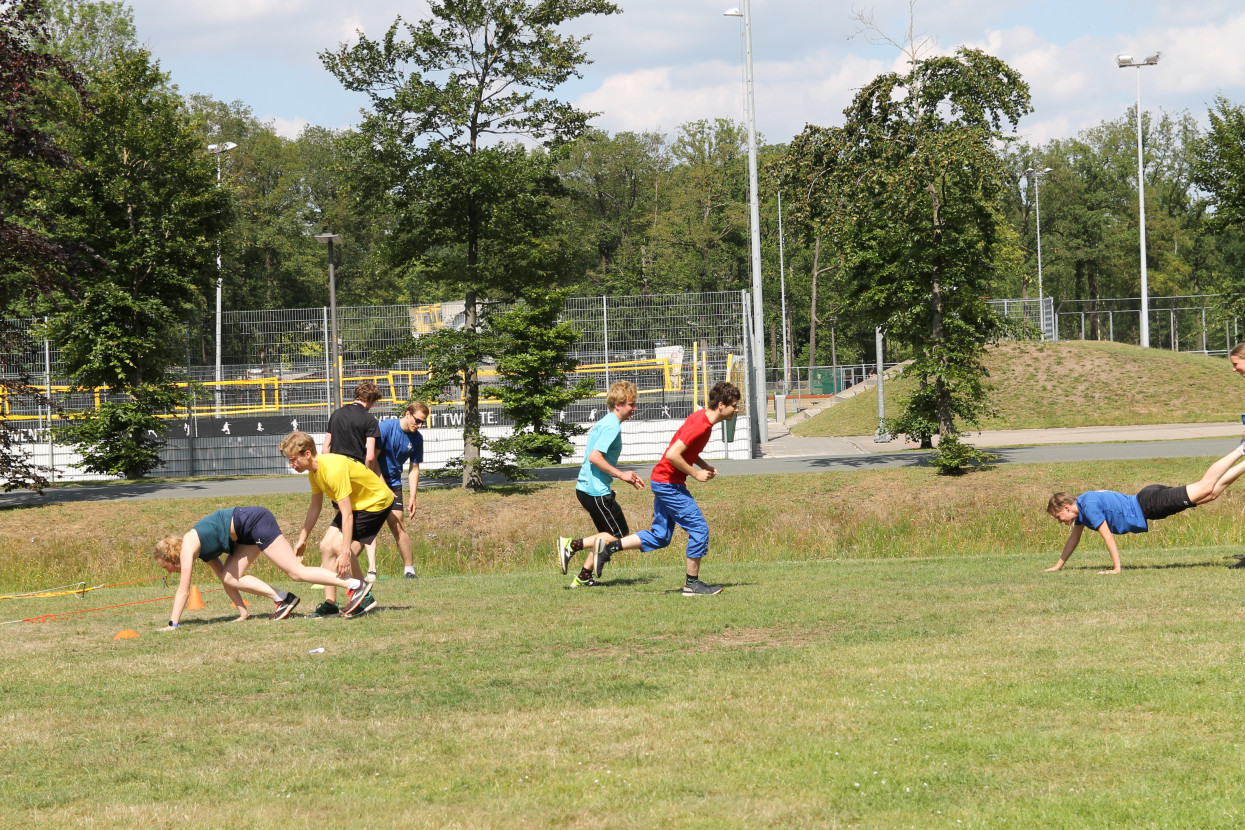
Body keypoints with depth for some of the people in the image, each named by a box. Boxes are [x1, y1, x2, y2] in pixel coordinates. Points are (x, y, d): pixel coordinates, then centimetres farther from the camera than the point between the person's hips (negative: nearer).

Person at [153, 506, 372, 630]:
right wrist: (243, 612, 18)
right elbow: (225, 579, 21)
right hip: (247, 532, 9)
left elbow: (183, 590, -11)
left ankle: (355, 584, -16)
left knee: (296, 572, -12)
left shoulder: (188, 547, -7)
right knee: (230, 577, 5)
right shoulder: (201, 549, 18)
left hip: (253, 521, -9)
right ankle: (282, 599, 2)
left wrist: (173, 624, -11)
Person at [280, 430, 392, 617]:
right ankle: (330, 603, 5)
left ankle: (365, 597, -7)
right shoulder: (313, 470, -4)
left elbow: (347, 515, -34)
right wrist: (302, 538, 14)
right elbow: (315, 507, 12)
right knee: (326, 545, 1)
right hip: (354, 503, 10)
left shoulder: (334, 470, -33)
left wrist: (345, 552, -35)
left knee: (338, 546, -20)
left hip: (376, 502, -10)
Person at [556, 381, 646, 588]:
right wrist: (621, 475, -15)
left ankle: (584, 578, 16)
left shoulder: (604, 423, 17)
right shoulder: (612, 426, -14)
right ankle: (572, 545, -6)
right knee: (619, 536, -3)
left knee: (607, 535, 17)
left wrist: (627, 477, 20)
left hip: (586, 487, 10)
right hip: (596, 491, -10)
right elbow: (595, 457, -23)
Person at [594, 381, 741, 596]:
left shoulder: (703, 419, 9)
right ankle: (692, 583, 3)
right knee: (699, 528, -5)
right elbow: (673, 455, -27)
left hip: (662, 481, 10)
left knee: (660, 537, 12)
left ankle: (610, 548, 12)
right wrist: (696, 474, -16)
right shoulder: (700, 425, -22)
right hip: (669, 483, -10)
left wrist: (705, 466, 8)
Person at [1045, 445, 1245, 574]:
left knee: (1206, 488, -12)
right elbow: (1074, 537, 22)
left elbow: (1107, 536, -19)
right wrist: (1058, 565, 24)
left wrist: (1116, 568, -15)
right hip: (1146, 503, 7)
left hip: (1149, 504, -7)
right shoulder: (1081, 506, 9)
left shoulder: (1089, 506, -19)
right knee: (1211, 492, 8)